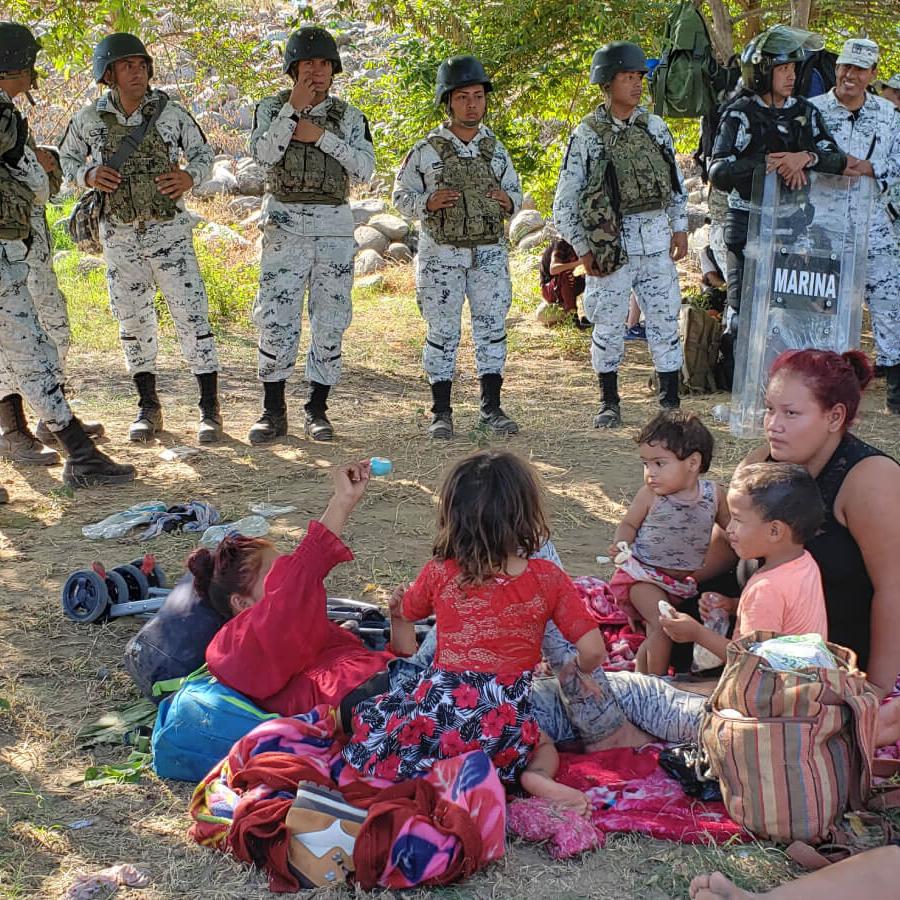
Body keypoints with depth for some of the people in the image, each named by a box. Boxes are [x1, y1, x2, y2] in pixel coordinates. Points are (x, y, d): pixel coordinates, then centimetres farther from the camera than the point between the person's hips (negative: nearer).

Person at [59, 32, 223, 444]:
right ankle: (148, 408, 24)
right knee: (133, 322, 10)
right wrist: (88, 175, -9)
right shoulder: (89, 120, -3)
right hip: (120, 236, 2)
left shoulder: (171, 112, -5)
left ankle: (209, 410, 2)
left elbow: (203, 152, 7)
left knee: (192, 315, -6)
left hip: (170, 230, -2)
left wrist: (190, 176, -14)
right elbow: (67, 158, 13)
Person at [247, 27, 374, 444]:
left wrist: (321, 136, -11)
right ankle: (273, 411, 3)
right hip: (285, 223, -1)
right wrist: (294, 108, -15)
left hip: (334, 225, 1)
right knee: (276, 319, -5)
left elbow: (365, 168, -5)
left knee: (330, 320, 2)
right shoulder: (272, 108, 6)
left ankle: (317, 409, 11)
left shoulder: (348, 116, 8)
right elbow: (262, 154, -12)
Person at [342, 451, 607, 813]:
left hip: (441, 707, -1)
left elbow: (407, 611, 19)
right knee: (543, 745, 33)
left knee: (369, 718, 25)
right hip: (506, 724, 1)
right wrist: (578, 671, 19)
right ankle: (536, 777, -4)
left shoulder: (440, 573, -2)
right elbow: (593, 651, -3)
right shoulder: (548, 579, -3)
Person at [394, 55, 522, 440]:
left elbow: (515, 191, 17)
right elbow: (402, 195, 1)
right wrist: (428, 201, -18)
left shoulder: (495, 149, 8)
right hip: (441, 253, -3)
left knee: (492, 328, 4)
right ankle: (441, 413, 9)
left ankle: (491, 408, 13)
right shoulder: (426, 151, -3)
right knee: (442, 332, 1)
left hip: (490, 253, 3)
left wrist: (508, 200, -6)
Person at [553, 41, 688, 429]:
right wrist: (583, 250, -7)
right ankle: (609, 403, 18)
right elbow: (565, 202, -3)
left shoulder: (655, 127, 8)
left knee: (665, 320, 3)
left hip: (656, 237, 3)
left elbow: (676, 181, 17)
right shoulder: (586, 135, -4)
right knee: (608, 325, 4)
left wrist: (680, 228, 10)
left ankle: (671, 402, 11)